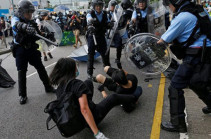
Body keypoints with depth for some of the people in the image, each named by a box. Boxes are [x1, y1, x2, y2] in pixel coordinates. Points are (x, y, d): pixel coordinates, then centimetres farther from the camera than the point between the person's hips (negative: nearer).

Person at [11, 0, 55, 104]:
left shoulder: (31, 22, 5)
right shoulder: (16, 19, -8)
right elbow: (17, 25, -33)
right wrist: (25, 26, -55)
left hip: (32, 49, 4)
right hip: (20, 50, -4)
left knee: (41, 68, 8)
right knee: (21, 72, -1)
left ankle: (48, 87, 24)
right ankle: (22, 95, 11)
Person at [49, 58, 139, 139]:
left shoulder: (59, 88, -6)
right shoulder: (78, 84, -28)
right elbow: (84, 109, -35)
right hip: (89, 118, -6)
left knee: (88, 82, 16)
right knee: (114, 98, 17)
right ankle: (134, 97, 44)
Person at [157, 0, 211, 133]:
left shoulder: (182, 17, -17)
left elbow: (165, 39, -10)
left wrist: (155, 44, 12)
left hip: (195, 57, -9)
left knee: (175, 87, -4)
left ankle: (177, 123, 1)